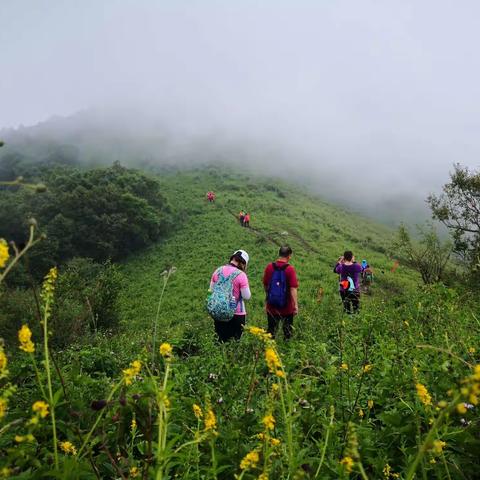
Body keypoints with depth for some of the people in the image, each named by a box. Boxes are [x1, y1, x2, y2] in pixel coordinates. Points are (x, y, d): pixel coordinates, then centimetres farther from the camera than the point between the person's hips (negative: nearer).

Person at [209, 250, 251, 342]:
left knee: (220, 340, 16)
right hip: (237, 314, -4)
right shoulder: (241, 275, -16)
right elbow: (247, 296, -12)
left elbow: (211, 291, 8)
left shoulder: (218, 271, -1)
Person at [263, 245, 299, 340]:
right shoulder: (290, 269, -16)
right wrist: (296, 305, -13)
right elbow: (293, 289, -19)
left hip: (271, 306, 3)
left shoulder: (269, 267, -6)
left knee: (271, 332, 15)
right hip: (286, 307, -2)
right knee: (287, 331, 17)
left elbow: (265, 285, 5)